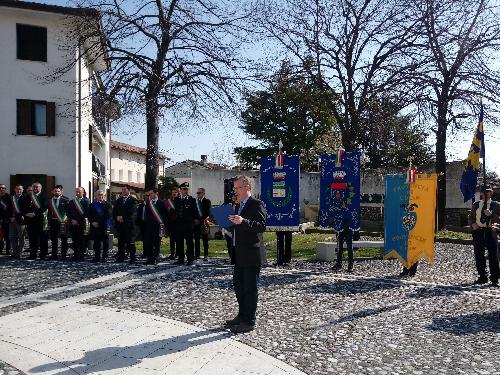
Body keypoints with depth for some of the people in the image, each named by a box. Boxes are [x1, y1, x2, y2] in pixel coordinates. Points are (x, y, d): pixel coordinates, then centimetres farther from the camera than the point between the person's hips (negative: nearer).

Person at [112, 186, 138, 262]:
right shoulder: (118, 200, 18)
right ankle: (121, 257, 12)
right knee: (121, 241, 6)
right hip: (119, 224, 5)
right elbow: (114, 211, 13)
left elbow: (132, 212, -10)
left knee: (130, 241, -4)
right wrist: (117, 217, -6)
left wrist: (123, 217, -15)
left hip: (128, 224, -5)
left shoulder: (133, 200, 0)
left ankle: (132, 257, 0)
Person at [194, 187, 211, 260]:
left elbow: (207, 213, -7)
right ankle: (197, 255, 13)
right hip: (196, 222, 4)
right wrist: (195, 219, -3)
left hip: (203, 222, -4)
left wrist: (200, 220, -12)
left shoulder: (207, 201, -1)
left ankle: (206, 255, 7)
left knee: (205, 240, 2)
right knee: (196, 239, 6)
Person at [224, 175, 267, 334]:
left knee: (250, 288, 0)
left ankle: (249, 321, 10)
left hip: (251, 254, -9)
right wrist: (233, 223, 8)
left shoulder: (256, 204, -11)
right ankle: (242, 315, 32)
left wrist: (243, 221, -33)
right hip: (239, 255, 9)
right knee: (238, 285, 17)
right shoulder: (240, 206, 17)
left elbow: (261, 226, -24)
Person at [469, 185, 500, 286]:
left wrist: (491, 215, -17)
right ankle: (482, 277, 18)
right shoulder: (476, 204, 14)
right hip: (478, 231, 3)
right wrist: (472, 224, -2)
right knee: (479, 255, 7)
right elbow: (471, 217, 17)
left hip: (491, 232, -3)